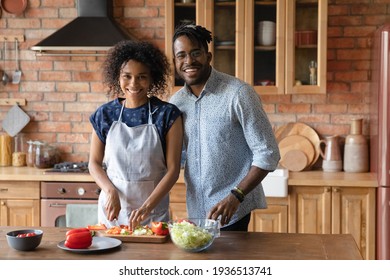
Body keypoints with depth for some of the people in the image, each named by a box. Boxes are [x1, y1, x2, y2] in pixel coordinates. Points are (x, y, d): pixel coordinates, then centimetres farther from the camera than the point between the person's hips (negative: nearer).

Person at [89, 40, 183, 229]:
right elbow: (94, 163, 5)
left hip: (154, 211, -2)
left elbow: (173, 169, -9)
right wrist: (111, 191, -13)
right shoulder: (105, 114, 0)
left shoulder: (168, 115, -6)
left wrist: (147, 206, -19)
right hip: (112, 209, 2)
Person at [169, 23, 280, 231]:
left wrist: (235, 196, -22)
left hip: (232, 213, -5)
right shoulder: (176, 102, 4)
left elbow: (268, 154, -13)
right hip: (195, 212, 5)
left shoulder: (238, 94, -13)